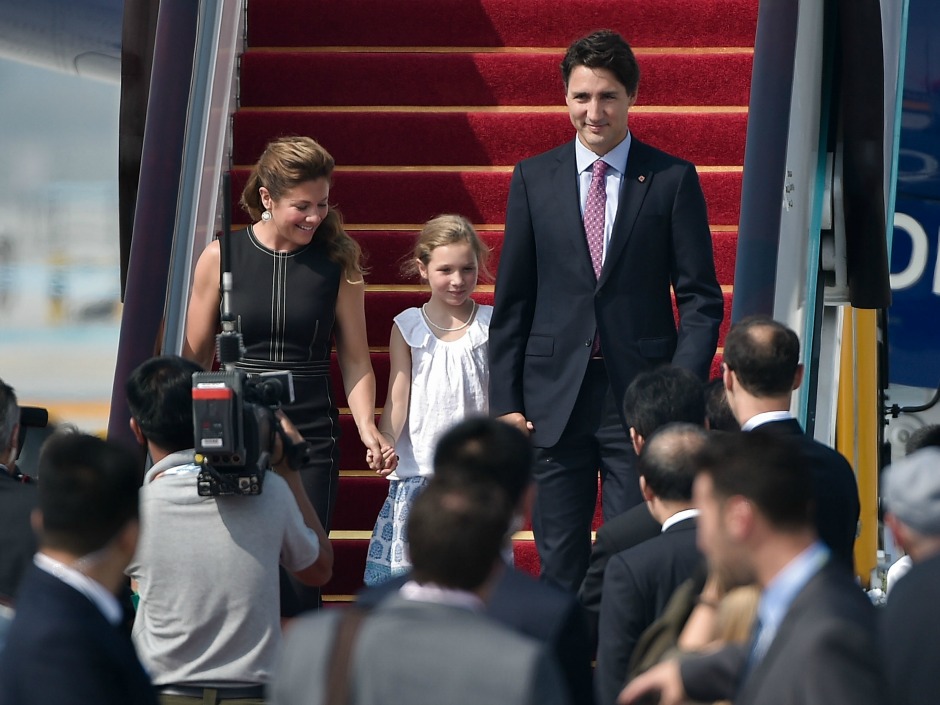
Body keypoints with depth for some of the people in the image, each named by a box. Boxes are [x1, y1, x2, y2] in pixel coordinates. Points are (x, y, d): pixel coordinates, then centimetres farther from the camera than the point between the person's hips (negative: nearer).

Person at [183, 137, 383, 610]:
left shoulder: (337, 264, 2)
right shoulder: (221, 258, 1)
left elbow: (355, 360, 5)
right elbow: (195, 358, 7)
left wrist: (366, 425, -10)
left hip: (310, 442, 0)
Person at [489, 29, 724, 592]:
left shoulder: (673, 180, 1)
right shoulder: (533, 179, 7)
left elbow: (702, 300, 1)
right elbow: (512, 301, 9)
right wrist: (505, 400, 3)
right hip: (554, 399, 2)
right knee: (561, 562, 5)